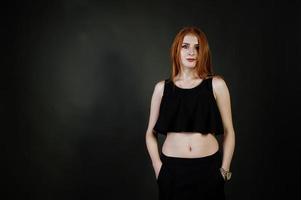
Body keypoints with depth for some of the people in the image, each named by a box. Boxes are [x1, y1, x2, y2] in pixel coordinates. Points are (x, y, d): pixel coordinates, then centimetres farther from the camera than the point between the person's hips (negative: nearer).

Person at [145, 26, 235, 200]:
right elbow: (151, 133, 6)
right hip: (172, 171, 1)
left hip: (209, 169, 0)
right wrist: (158, 167, -4)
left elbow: (228, 131, 2)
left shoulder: (216, 84, -1)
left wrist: (225, 170, -2)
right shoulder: (162, 87, 3)